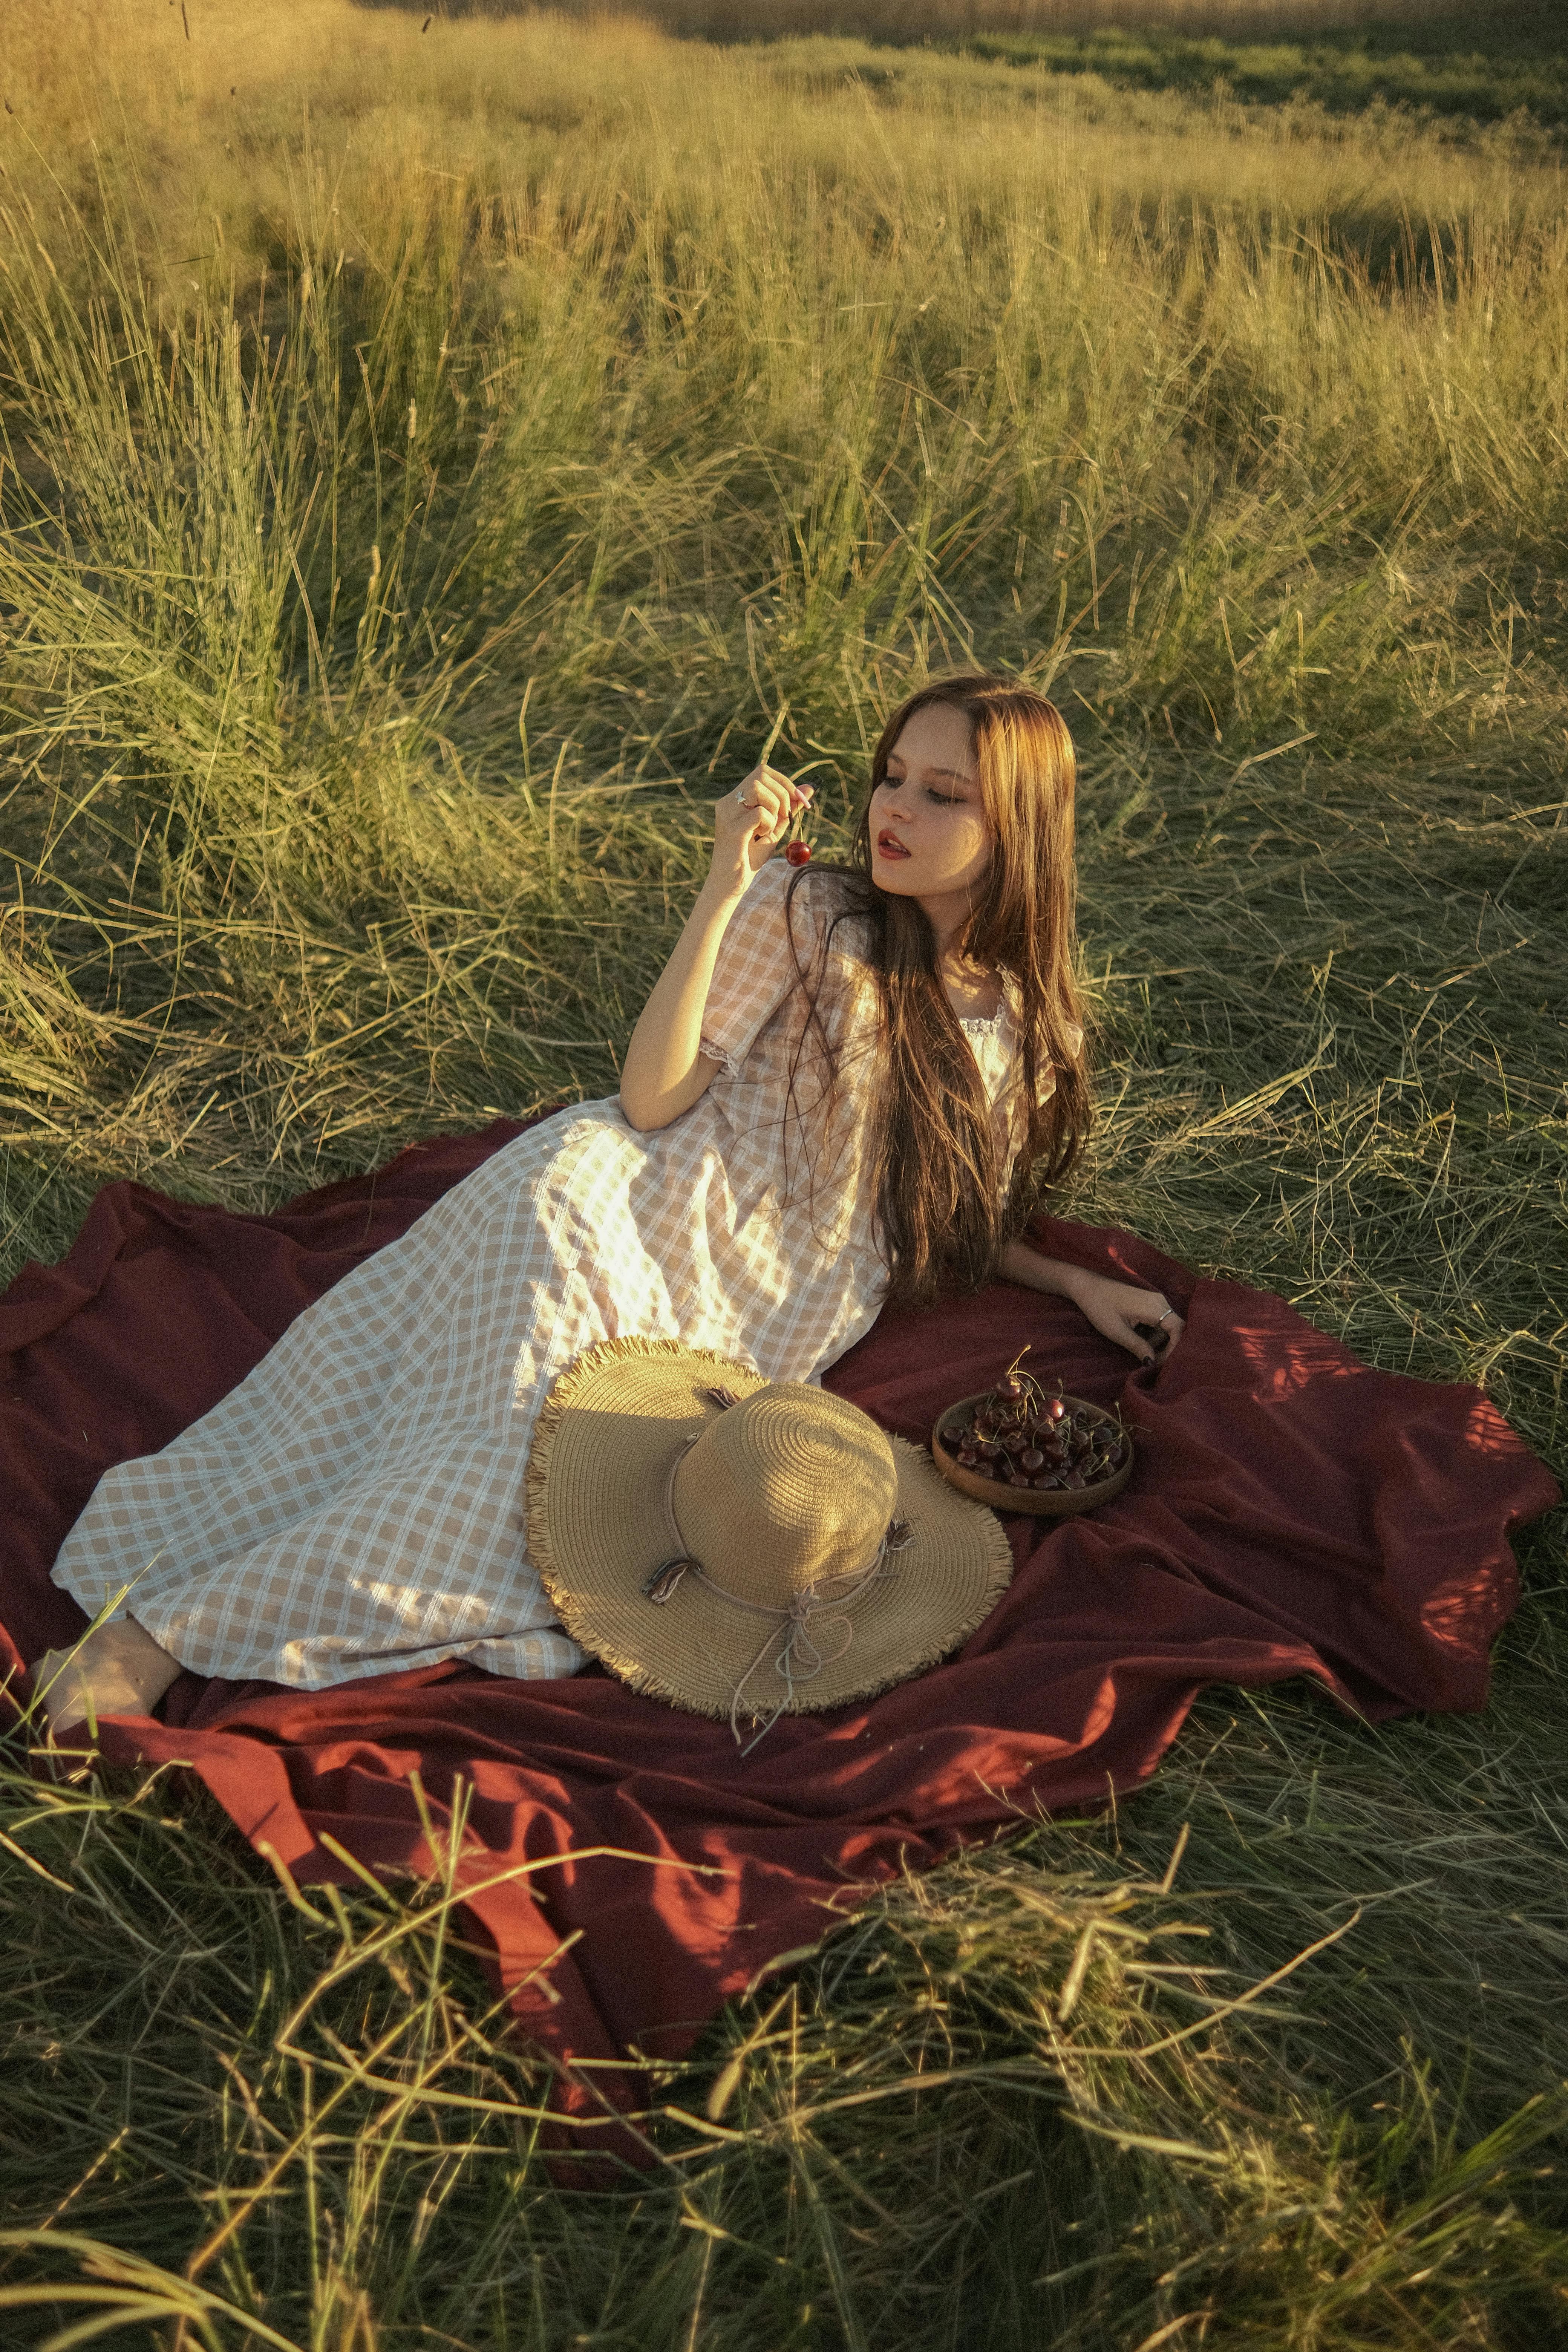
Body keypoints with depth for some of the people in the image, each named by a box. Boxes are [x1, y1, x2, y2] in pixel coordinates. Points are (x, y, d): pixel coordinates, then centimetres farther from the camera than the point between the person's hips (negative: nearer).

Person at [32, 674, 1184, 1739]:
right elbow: (652, 1098, -9)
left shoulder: (1019, 1021, 15)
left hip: (730, 1338, 4)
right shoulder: (810, 914, 0)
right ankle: (151, 1636, -19)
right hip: (614, 1209, -4)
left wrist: (1076, 1281, 16)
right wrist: (725, 887, -15)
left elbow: (941, 1212, 28)